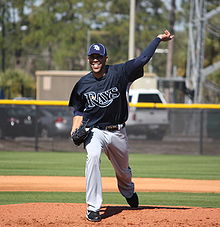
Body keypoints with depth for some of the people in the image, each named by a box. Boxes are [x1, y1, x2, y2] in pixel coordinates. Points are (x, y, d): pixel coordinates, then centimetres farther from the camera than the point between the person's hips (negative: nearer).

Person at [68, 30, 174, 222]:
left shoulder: (119, 73, -7)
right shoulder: (83, 84, -1)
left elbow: (142, 59, -9)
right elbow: (78, 110, 11)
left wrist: (159, 39, -11)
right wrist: (75, 129, -5)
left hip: (118, 132, 1)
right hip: (94, 132, -1)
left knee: (123, 171, 17)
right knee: (93, 157, -32)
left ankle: (128, 191, 57)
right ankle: (93, 208, -30)